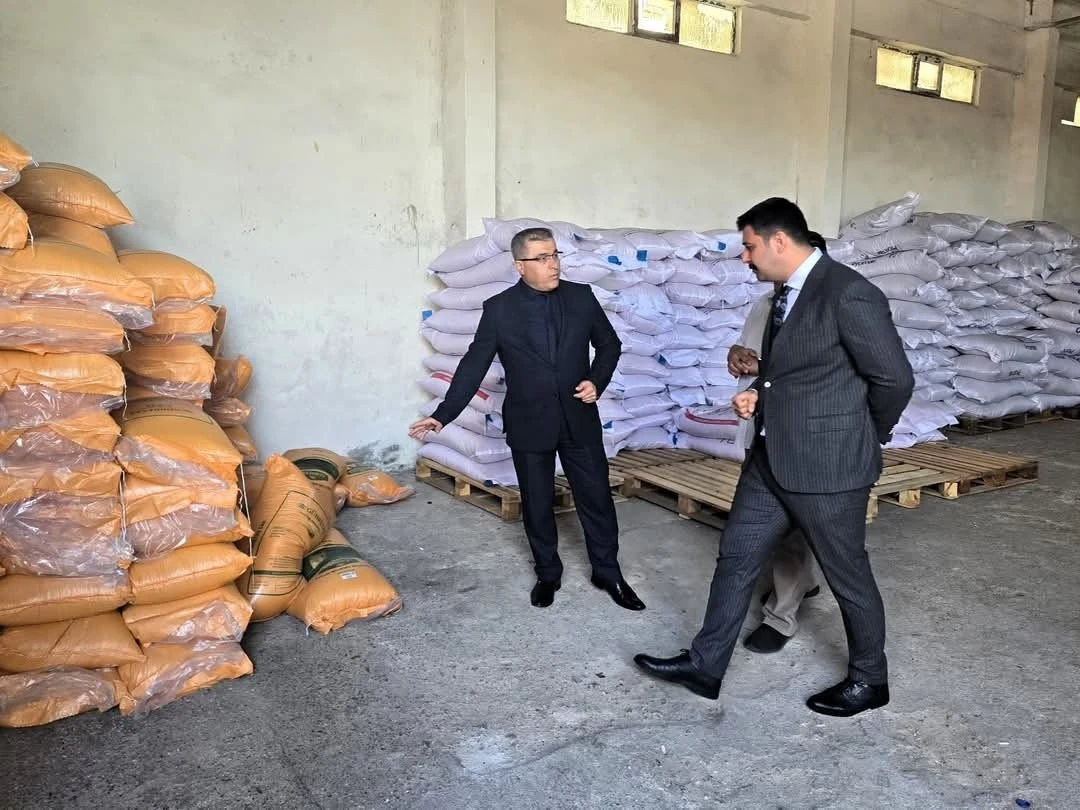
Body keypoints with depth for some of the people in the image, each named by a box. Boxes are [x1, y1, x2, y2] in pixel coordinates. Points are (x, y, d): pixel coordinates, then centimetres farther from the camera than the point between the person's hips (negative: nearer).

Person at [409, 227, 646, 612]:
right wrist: (443, 414, -11)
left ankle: (608, 573, 28)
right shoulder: (498, 309, -8)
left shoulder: (581, 296, -2)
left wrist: (597, 381, -8)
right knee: (537, 505, 12)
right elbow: (474, 365, -6)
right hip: (529, 424, -1)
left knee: (597, 499, 9)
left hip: (579, 419, 2)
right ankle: (547, 574, 33)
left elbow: (609, 344, 9)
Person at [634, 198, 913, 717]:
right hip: (771, 460, 9)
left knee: (847, 575, 10)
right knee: (736, 559, 12)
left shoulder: (848, 294, -19)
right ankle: (704, 666, 26)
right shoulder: (786, 293, 10)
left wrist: (867, 437, 0)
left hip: (827, 465, -9)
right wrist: (759, 394, 3)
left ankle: (869, 679, 33)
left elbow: (895, 377, -15)